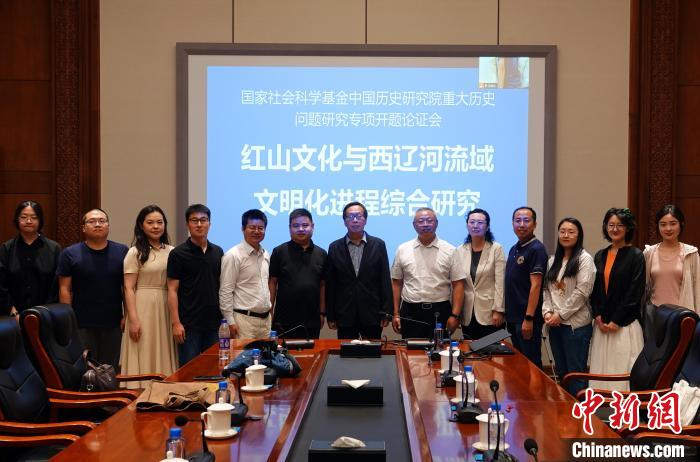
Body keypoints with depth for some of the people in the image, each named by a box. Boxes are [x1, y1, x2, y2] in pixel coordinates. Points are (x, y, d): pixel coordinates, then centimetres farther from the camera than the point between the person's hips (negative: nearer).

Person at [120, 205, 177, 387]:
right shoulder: (135, 252, -2)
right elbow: (128, 288, -5)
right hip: (143, 308, -4)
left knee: (164, 355, 8)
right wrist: (133, 319, -12)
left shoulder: (171, 252, 8)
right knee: (144, 356, -1)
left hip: (166, 309, 4)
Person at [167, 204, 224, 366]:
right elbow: (172, 290, -6)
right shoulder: (178, 254, -4)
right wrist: (175, 323, -13)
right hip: (189, 324, -4)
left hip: (214, 323, 4)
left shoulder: (218, 252, 10)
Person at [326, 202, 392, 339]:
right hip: (344, 315, 0)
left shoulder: (378, 245, 2)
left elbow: (385, 280, 1)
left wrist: (386, 312, -3)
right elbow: (330, 284, 3)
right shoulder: (335, 247, 3)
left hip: (372, 314, 0)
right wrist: (330, 316, 1)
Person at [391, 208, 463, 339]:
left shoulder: (450, 251, 0)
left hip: (440, 313, -1)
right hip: (410, 313, 1)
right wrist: (396, 314, 4)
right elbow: (396, 283, 8)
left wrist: (455, 315, -9)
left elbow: (458, 284, -2)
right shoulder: (402, 250, 6)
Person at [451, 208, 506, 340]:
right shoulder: (459, 251, 7)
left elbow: (500, 282, -6)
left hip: (489, 313, -3)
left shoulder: (496, 249, -3)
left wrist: (498, 310, -11)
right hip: (467, 315, 3)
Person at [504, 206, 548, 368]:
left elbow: (535, 286, -18)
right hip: (513, 317, 8)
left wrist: (529, 318, -21)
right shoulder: (514, 249, 13)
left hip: (527, 319, -8)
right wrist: (506, 312, 13)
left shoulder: (536, 249, -12)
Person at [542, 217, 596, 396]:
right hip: (555, 324, 6)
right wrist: (547, 312, -4)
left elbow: (582, 292, -14)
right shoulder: (553, 260, 14)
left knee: (576, 372, 0)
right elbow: (547, 289, 12)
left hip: (576, 324, -6)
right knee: (561, 371, 13)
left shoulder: (584, 259, -6)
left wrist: (561, 315, -13)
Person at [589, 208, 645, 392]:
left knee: (623, 369, -4)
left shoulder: (635, 255, -4)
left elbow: (635, 292, -9)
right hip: (602, 324, 5)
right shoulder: (600, 255, 12)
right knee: (601, 369, 6)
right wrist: (598, 317, -1)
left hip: (625, 325, -5)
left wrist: (617, 321, -11)